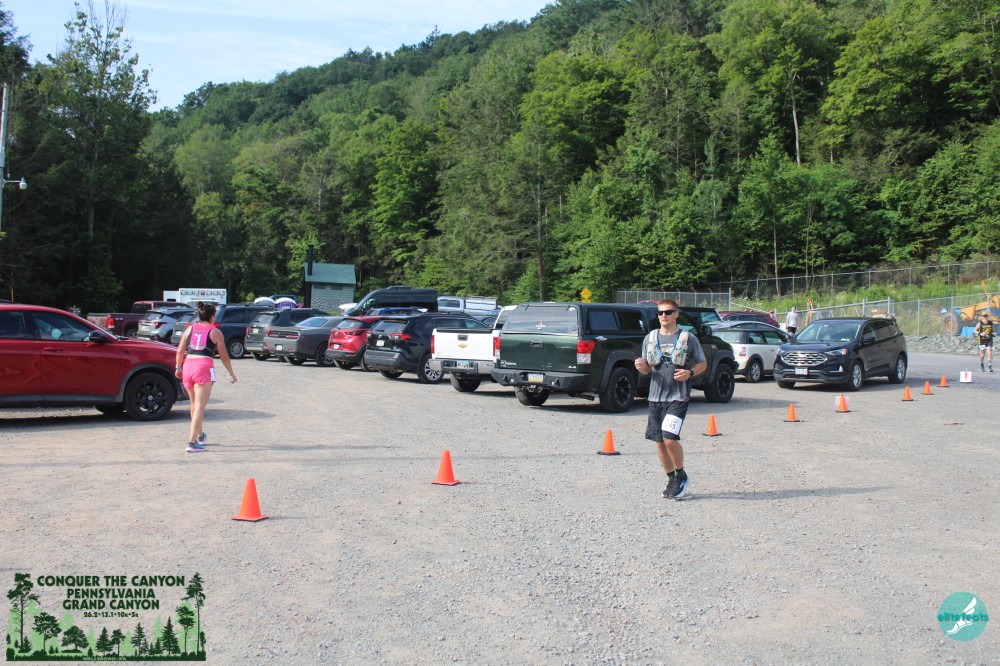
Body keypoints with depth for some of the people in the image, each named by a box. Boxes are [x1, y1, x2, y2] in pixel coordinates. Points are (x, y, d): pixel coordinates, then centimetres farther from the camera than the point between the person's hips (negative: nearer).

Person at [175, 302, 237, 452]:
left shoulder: (190, 329, 14)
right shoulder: (215, 332, 4)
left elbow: (180, 351, 11)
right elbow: (223, 356, 6)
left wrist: (178, 367, 24)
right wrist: (232, 373, 15)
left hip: (188, 366, 5)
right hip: (204, 368, -5)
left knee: (194, 404, 21)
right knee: (200, 407, -5)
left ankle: (200, 436, 39)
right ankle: (192, 443, -13)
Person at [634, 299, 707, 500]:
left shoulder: (688, 338, -1)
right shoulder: (650, 338, 9)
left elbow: (702, 364, 6)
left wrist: (690, 373, -14)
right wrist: (641, 367, -8)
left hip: (678, 397, -4)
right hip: (655, 397, 5)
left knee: (670, 438, -17)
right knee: (660, 442, 7)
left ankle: (681, 476, 7)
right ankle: (672, 479, 24)